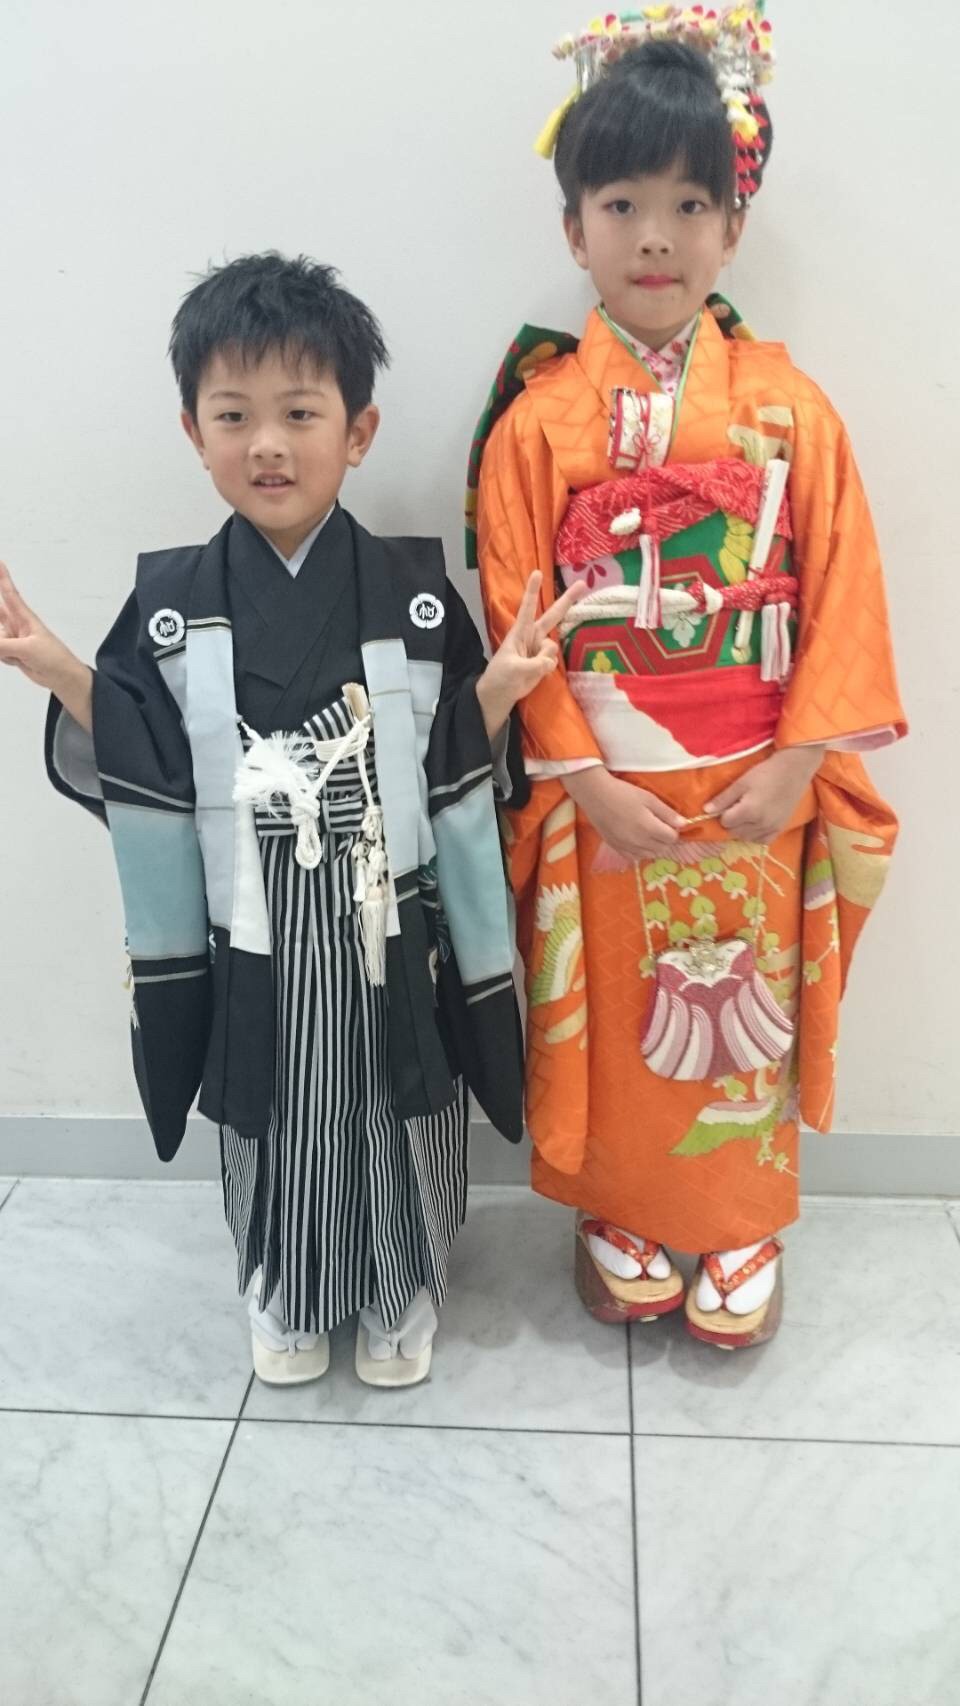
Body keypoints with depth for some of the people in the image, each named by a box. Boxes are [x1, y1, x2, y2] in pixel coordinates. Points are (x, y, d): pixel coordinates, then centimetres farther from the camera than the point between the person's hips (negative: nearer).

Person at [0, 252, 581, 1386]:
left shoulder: (412, 592, -7)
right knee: (272, 1123, 17)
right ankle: (287, 1295, 43)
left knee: (397, 1115, 15)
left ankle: (403, 1290, 41)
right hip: (253, 935, 1)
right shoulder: (171, 605, -4)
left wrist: (498, 689, -21)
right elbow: (134, 768, -2)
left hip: (388, 925, -1)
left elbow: (452, 765, -4)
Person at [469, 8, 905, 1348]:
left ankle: (740, 1226, 37)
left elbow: (842, 597, -2)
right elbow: (514, 618, -6)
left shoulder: (787, 407, -2)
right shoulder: (540, 418, -4)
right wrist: (584, 777, -12)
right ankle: (622, 1215, 38)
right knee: (615, 1024, 14)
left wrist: (798, 762, -10)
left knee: (743, 1019, 14)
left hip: (755, 797, 1)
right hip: (601, 800, 0)